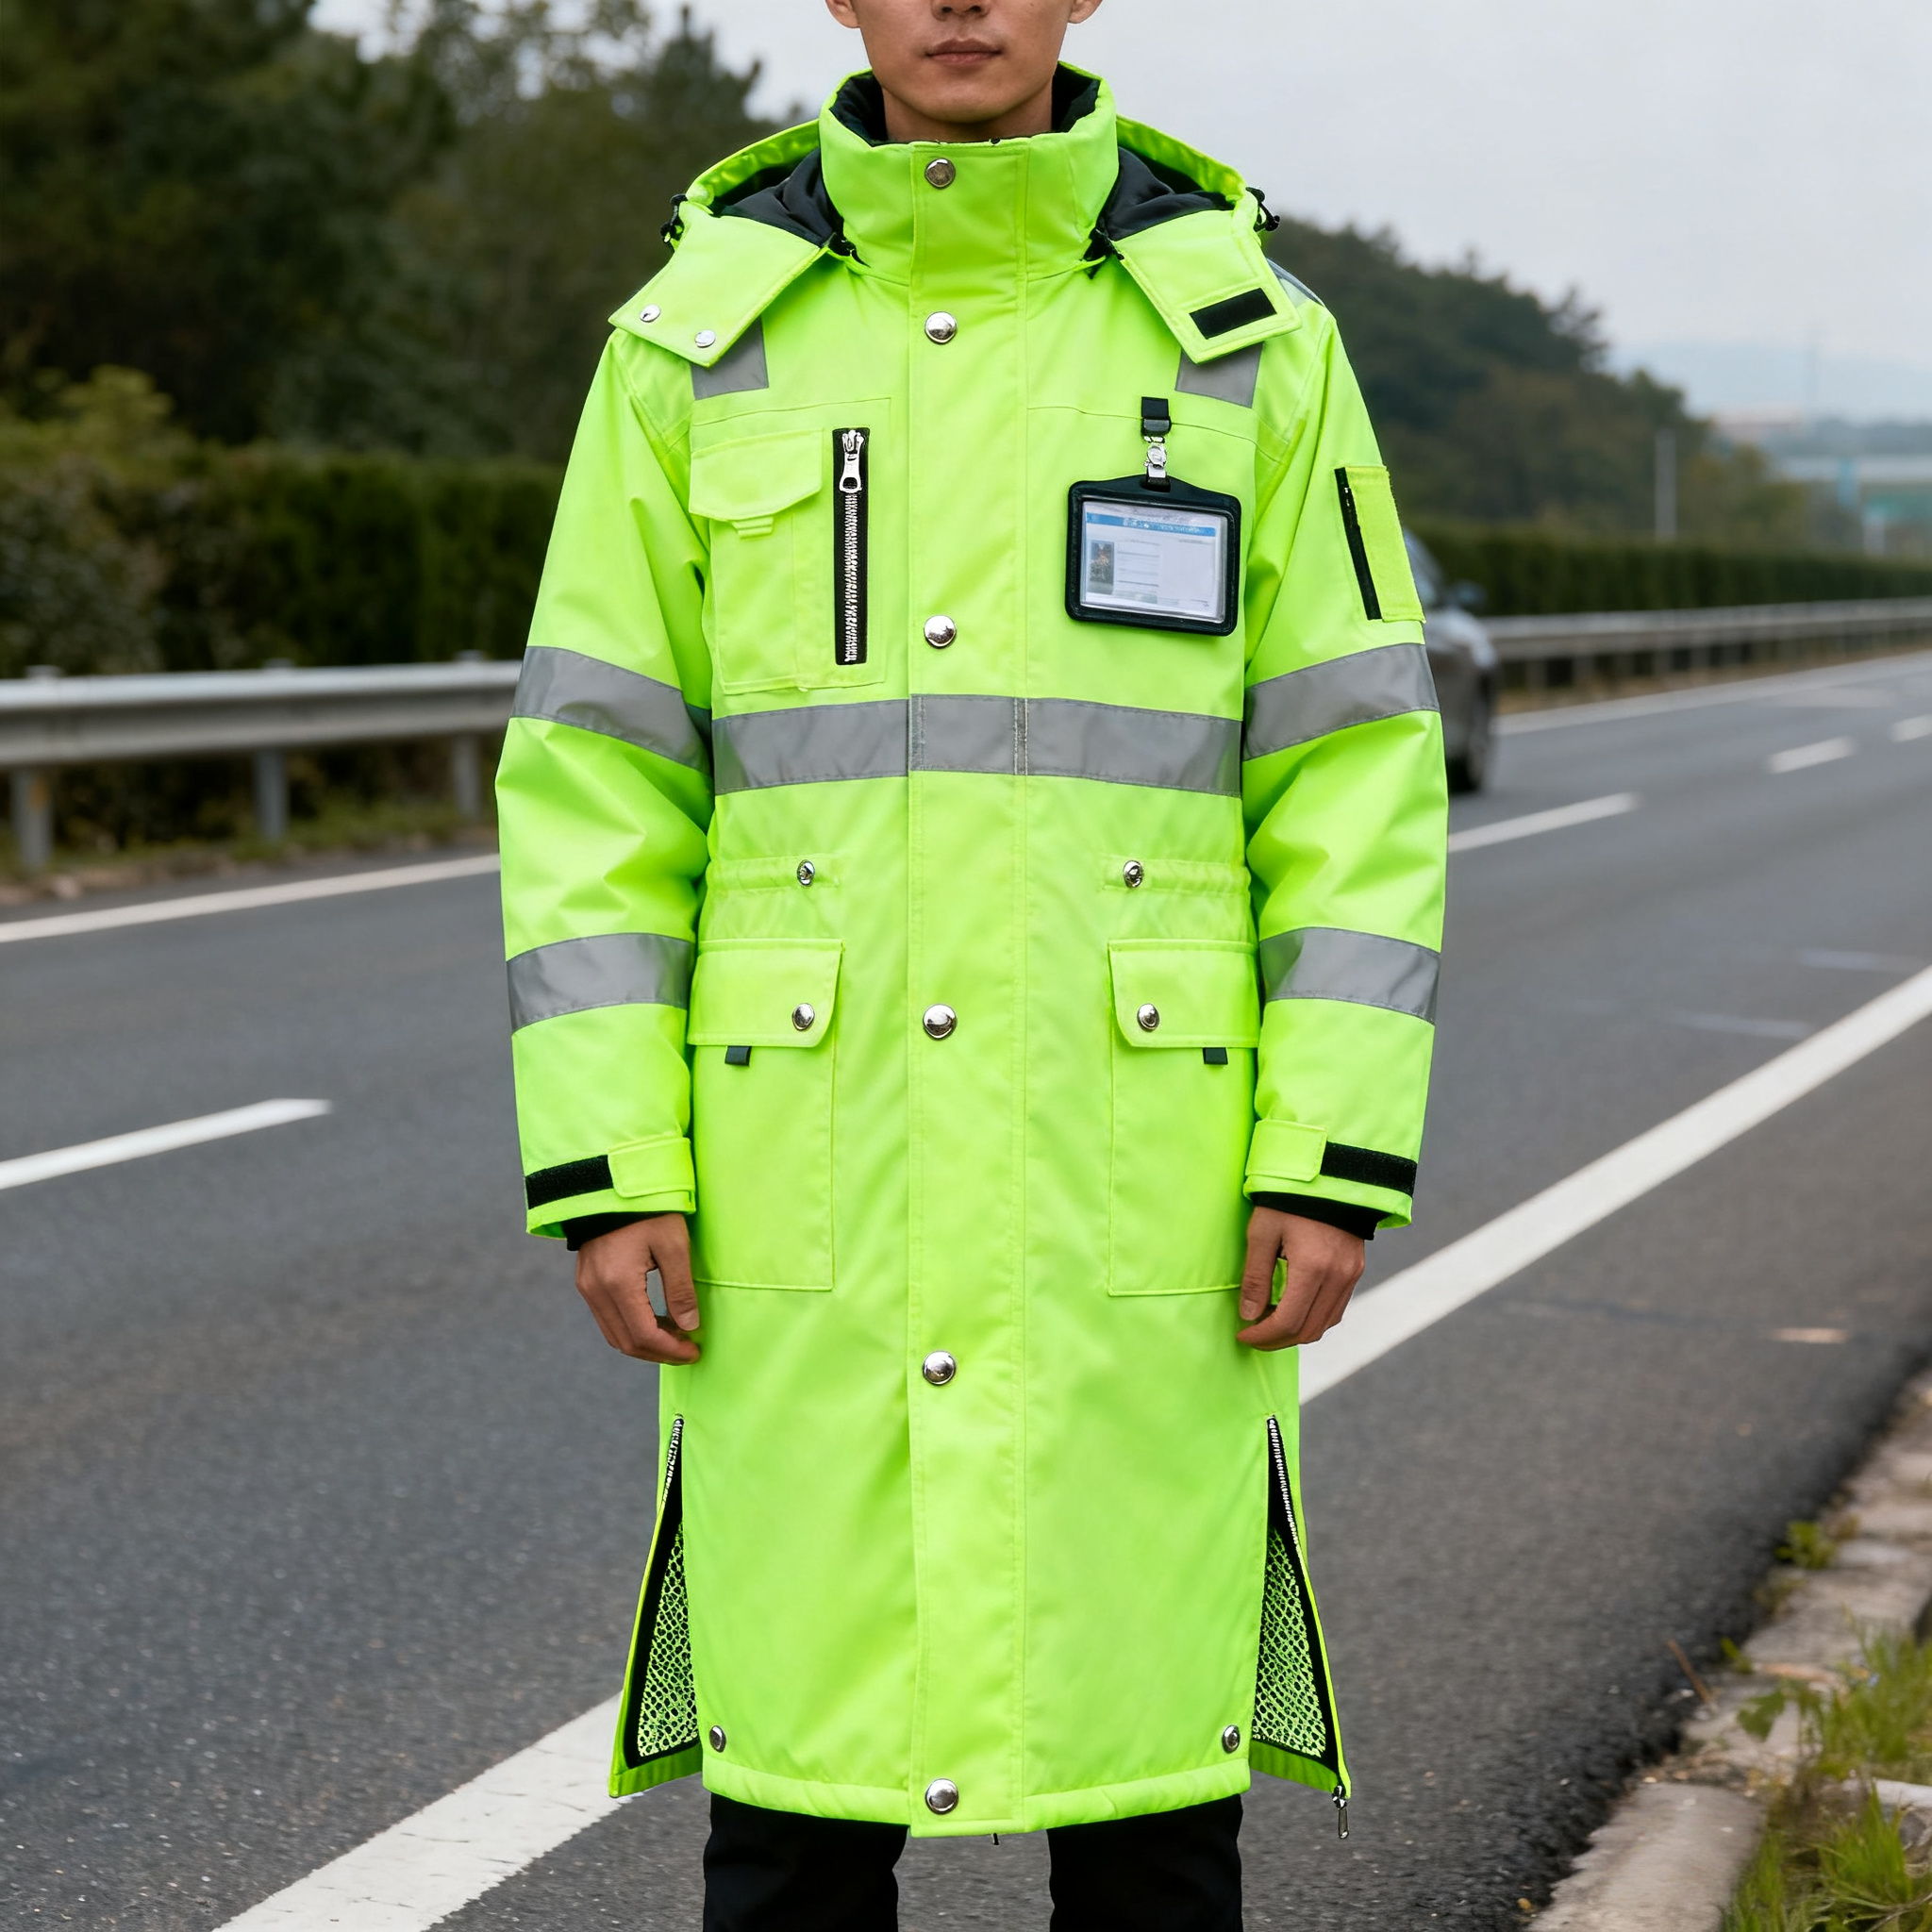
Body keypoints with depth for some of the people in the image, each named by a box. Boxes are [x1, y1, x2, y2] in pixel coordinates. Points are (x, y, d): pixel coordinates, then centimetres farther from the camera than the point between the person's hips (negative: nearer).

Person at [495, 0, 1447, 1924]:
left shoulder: (1246, 335, 2)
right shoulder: (698, 338, 3)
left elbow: (1358, 772, 0)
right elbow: (593, 776, 2)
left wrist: (1336, 1160, -7)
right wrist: (603, 1168, -5)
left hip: (1131, 1166, 0)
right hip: (808, 1171, 1)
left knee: (1145, 1753, 6)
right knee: (796, 1759, 6)